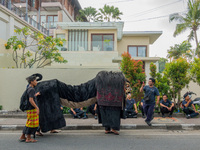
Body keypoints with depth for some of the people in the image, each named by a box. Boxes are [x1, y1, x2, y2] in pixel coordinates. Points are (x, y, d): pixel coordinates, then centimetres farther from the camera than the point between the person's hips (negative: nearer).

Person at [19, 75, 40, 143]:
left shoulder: (28, 89, 13)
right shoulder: (31, 89, -16)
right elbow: (31, 100, -23)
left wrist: (36, 94, 37)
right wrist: (37, 108, -23)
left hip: (29, 109, 9)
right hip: (32, 109, -9)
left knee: (29, 123, 16)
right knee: (32, 123, -2)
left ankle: (22, 137, 23)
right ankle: (28, 138, 6)